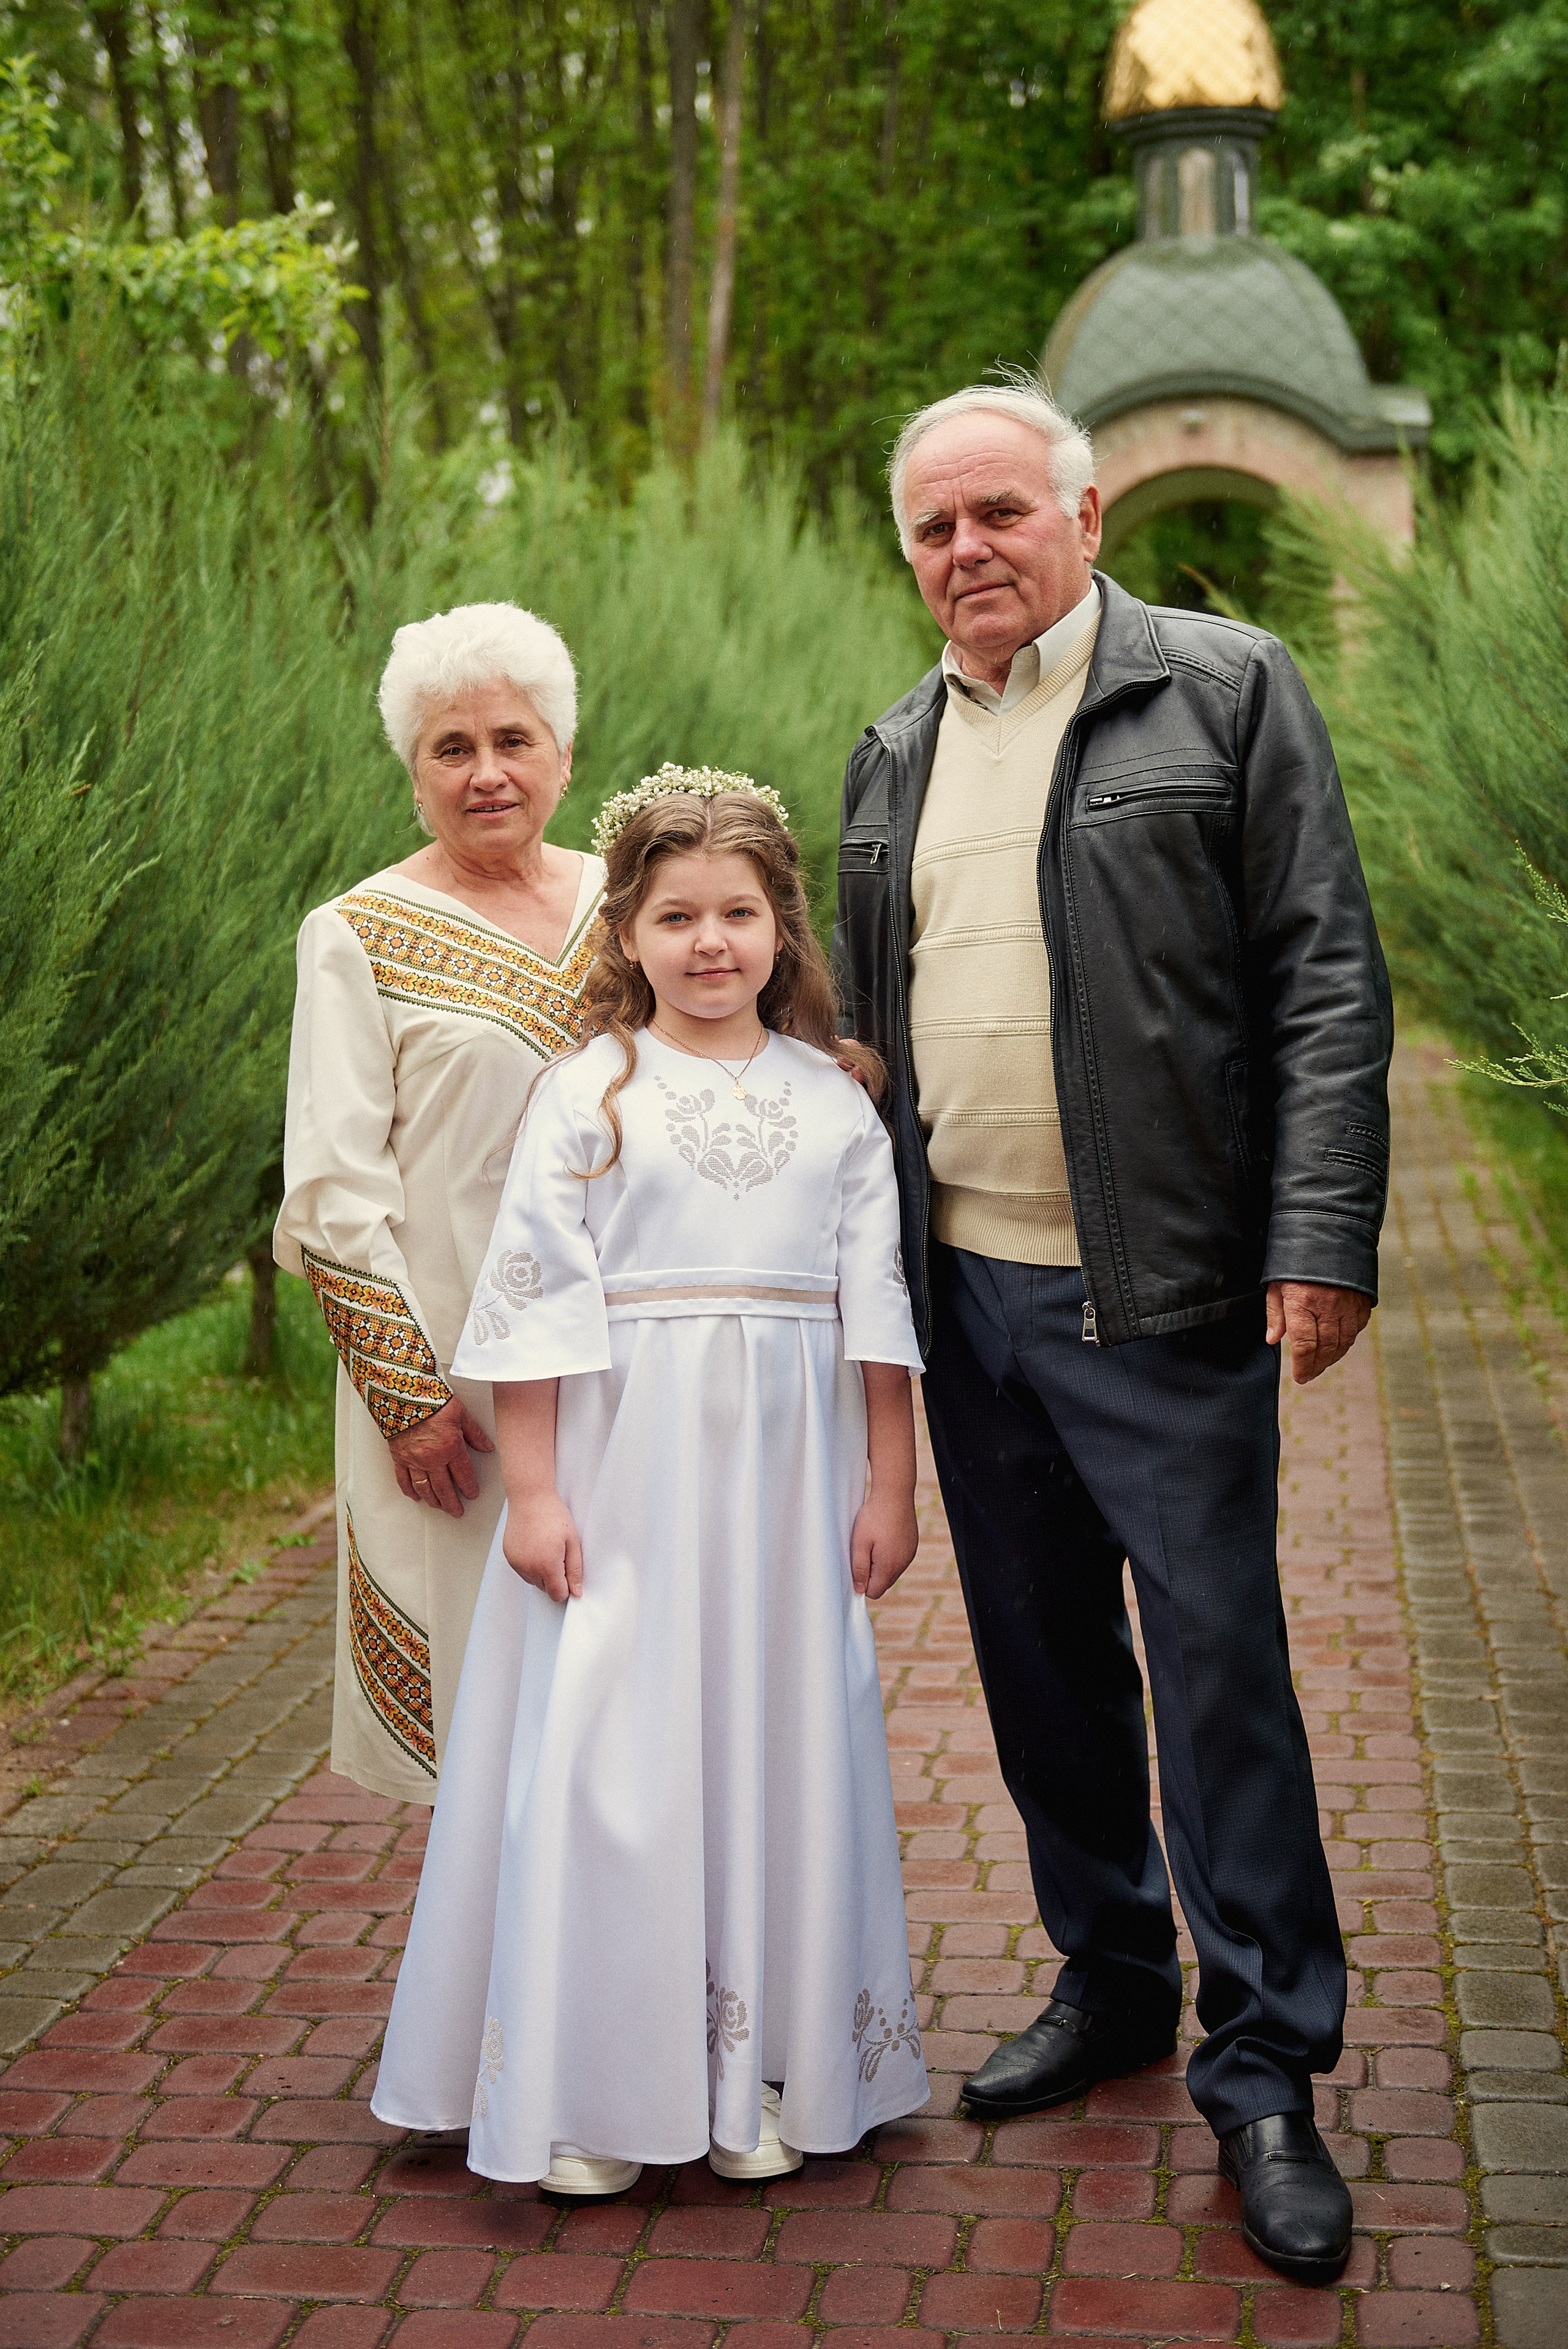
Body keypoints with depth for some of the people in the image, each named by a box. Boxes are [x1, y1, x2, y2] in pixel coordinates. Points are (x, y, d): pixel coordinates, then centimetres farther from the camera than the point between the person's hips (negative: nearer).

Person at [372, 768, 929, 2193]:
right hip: (625, 1474, -2)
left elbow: (877, 1303, 6)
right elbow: (534, 1301, -4)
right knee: (611, 1759, 0)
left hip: (786, 1483, 2)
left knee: (780, 1748, 7)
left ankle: (766, 2073, 20)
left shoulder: (834, 1102, 5)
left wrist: (891, 1486, 4)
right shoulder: (588, 1097, -2)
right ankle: (594, 2090, 12)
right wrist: (533, 1489, -8)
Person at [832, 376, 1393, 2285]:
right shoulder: (892, 756, 15)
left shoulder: (1224, 689, -2)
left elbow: (1325, 979, -7)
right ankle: (1107, 1982, 30)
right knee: (1040, 1661, 13)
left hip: (1159, 1297, -5)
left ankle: (1265, 2072, 8)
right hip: (962, 1295, 6)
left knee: (1220, 1664, -3)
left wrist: (1322, 1239, -15)